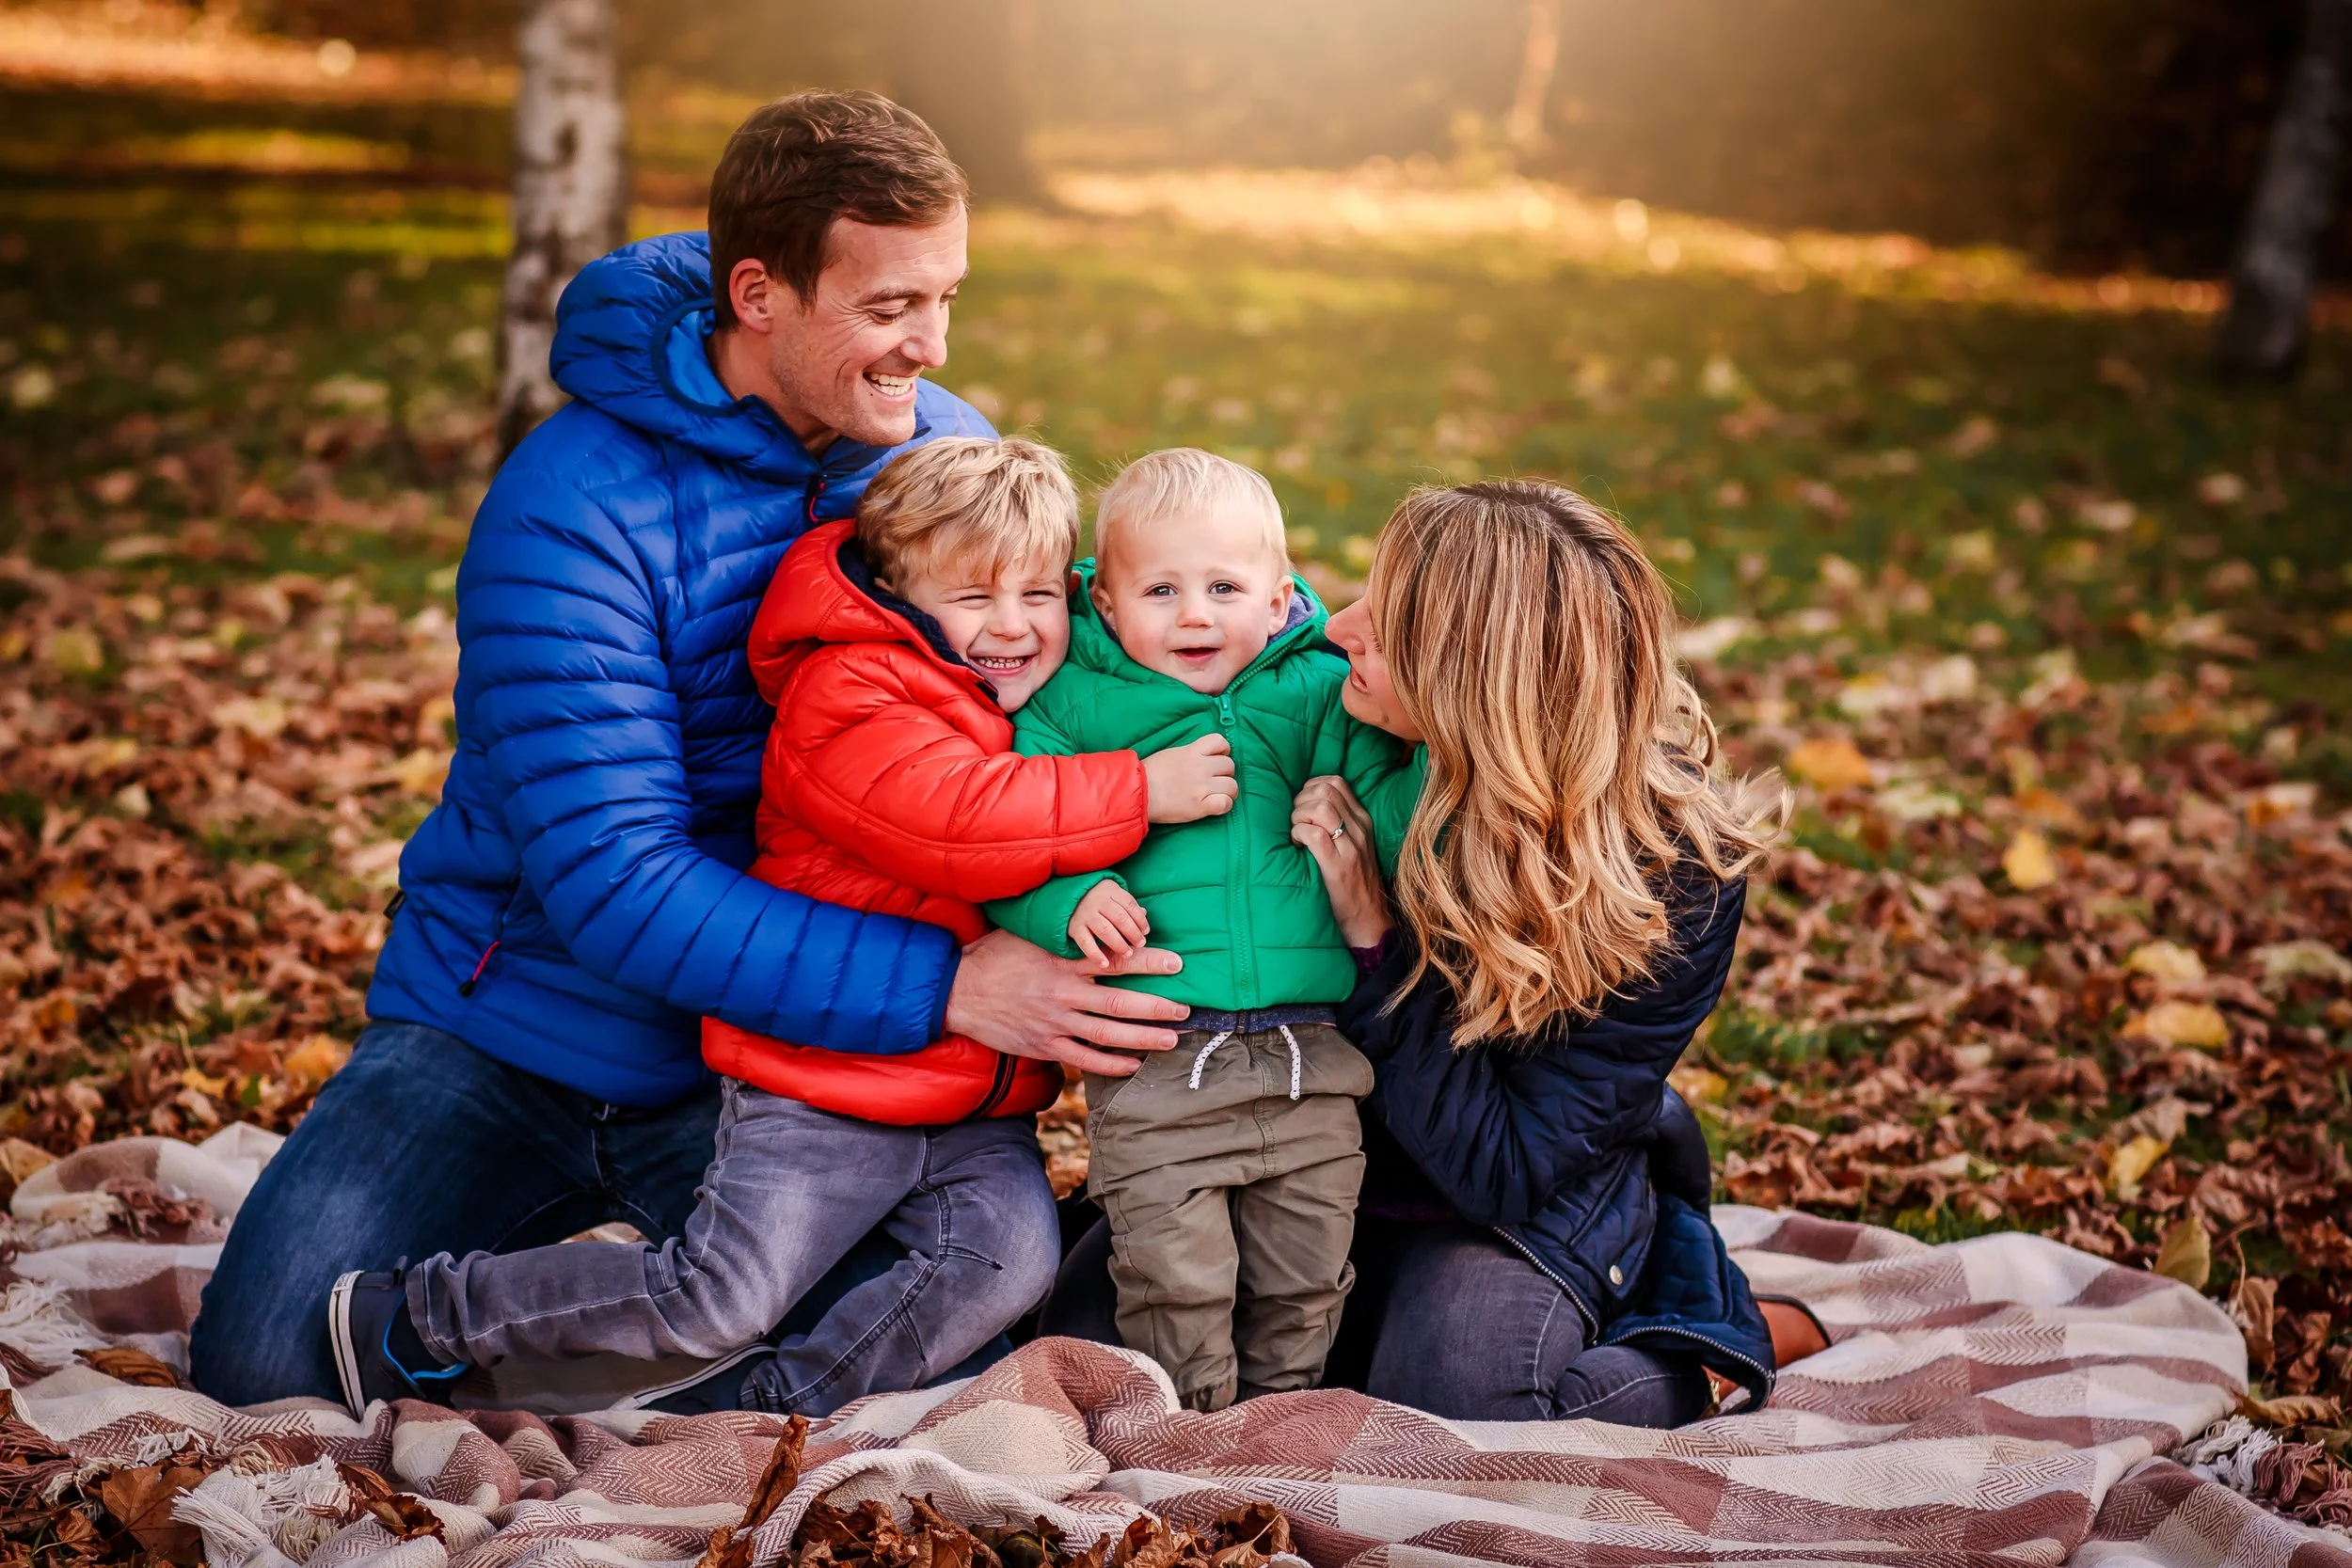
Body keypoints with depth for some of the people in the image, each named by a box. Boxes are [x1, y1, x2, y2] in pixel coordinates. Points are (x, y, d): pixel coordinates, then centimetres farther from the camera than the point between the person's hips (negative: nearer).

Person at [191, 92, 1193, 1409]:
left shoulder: (947, 453, -3)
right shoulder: (574, 509, -20)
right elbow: (610, 884, -26)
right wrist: (942, 983, -32)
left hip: (781, 1057, 3)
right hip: (513, 1038, -3)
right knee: (267, 1361, -17)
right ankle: (547, 1244, 14)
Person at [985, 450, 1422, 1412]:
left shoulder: (1317, 695, 6)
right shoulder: (1072, 702, 0)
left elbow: (1390, 829, 2)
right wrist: (1069, 902, -18)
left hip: (1309, 1059, 3)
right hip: (1156, 1068, -2)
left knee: (1306, 1280, 14)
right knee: (1174, 1282, 1)